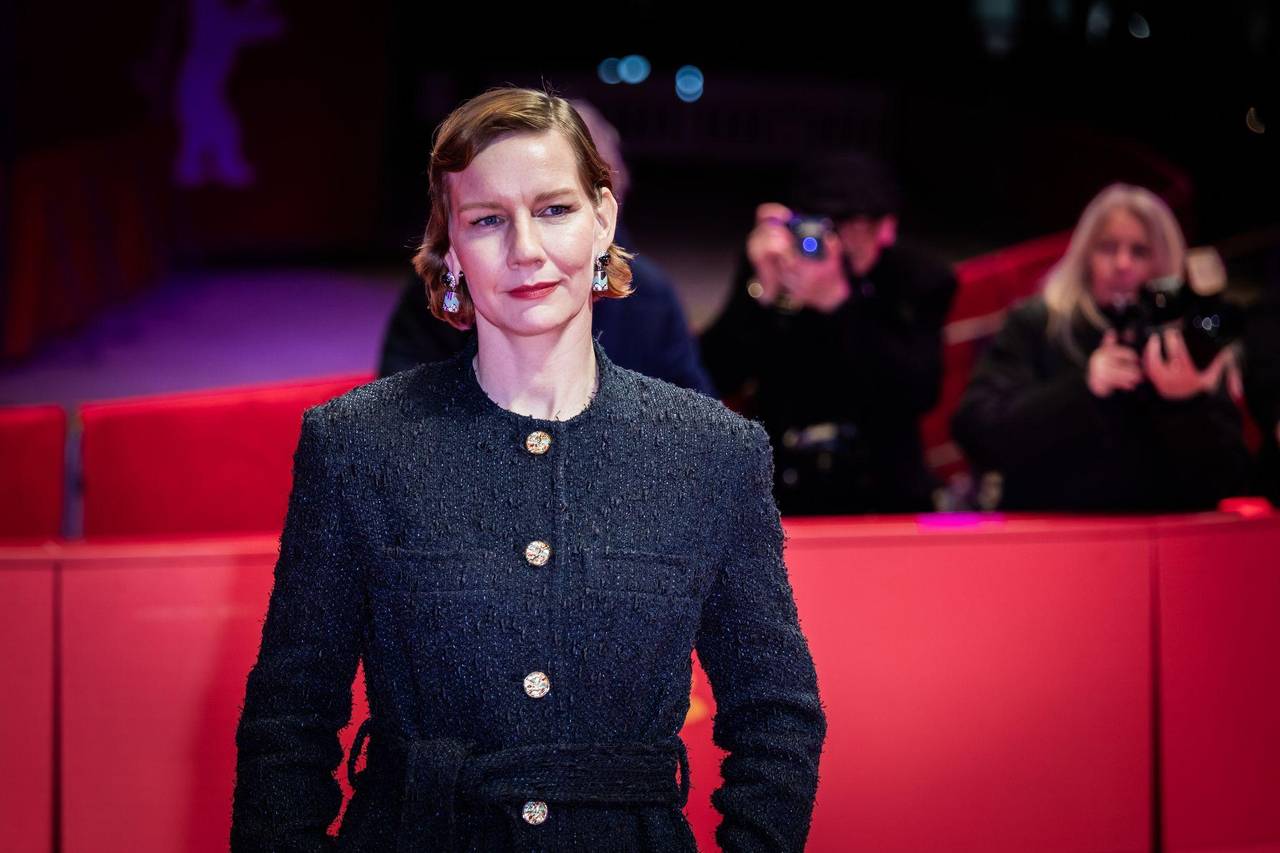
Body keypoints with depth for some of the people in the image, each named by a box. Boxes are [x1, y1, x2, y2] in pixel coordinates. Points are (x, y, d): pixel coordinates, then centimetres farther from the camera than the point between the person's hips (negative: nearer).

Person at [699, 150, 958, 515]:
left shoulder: (919, 280, -5)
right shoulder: (770, 263, -3)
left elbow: (918, 394, -20)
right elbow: (713, 380, -10)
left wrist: (838, 301, -28)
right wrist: (763, 291, -24)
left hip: (881, 495, 0)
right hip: (779, 489, 1)